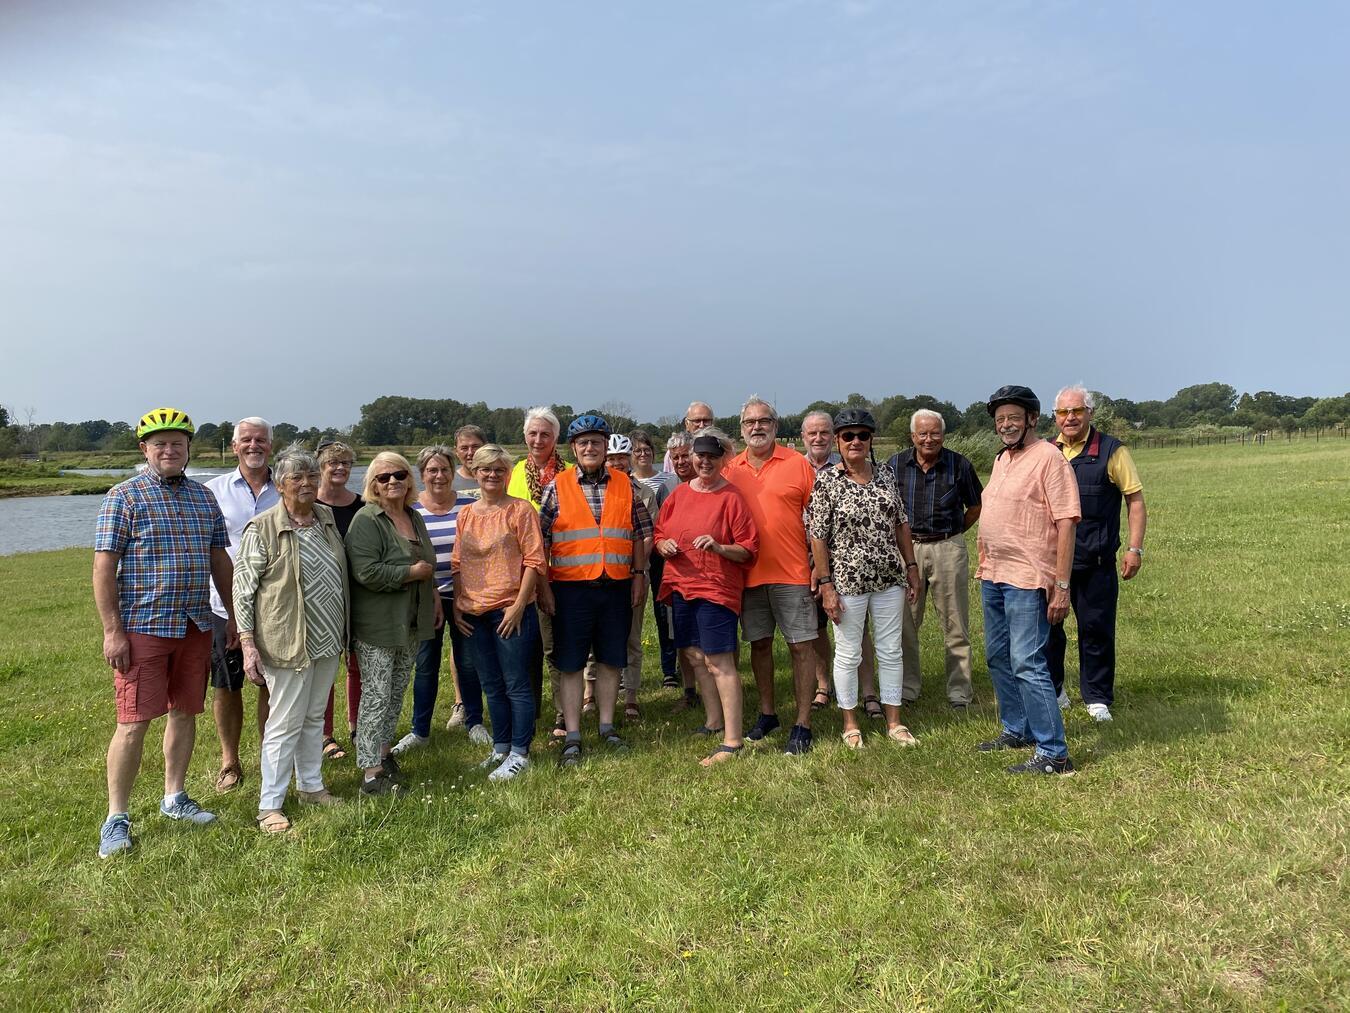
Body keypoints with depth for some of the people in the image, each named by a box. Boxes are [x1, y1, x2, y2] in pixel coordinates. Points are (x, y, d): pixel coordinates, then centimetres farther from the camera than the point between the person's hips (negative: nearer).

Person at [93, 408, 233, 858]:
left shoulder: (203, 497, 10)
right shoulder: (125, 496, -5)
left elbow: (220, 560, 15)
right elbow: (104, 566, -9)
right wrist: (112, 630, -14)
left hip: (195, 626, 5)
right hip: (143, 628, -5)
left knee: (185, 712, 13)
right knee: (134, 721, -3)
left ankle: (174, 797, 28)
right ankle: (116, 818, 10)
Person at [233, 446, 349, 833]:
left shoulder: (328, 519, 7)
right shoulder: (263, 528, -12)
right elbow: (242, 587, -11)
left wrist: (344, 629, 17)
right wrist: (248, 644, -16)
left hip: (328, 640, 6)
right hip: (288, 642, -6)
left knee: (314, 716, 18)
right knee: (285, 724, 1)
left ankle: (311, 786, 32)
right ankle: (270, 805, 14)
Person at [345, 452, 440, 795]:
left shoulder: (414, 517, 11)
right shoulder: (366, 521, -14)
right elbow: (367, 572, -26)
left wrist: (434, 595, 19)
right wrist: (413, 572, -18)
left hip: (411, 624, 8)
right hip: (377, 626, -7)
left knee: (397, 692, 15)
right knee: (376, 696, -3)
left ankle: (383, 751, 29)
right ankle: (371, 772, 4)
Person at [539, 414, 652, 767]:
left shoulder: (626, 485, 7)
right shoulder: (557, 487, 1)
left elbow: (640, 533, 12)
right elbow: (540, 539, 1)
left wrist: (639, 575, 6)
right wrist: (544, 585, -3)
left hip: (617, 586, 2)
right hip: (571, 588, -2)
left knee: (610, 659, 11)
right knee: (570, 663, 2)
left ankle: (607, 727, 25)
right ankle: (572, 737, 11)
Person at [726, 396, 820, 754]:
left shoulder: (797, 463, -2)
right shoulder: (731, 469, 7)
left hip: (792, 573, -3)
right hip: (747, 573, 3)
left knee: (801, 645, 0)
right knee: (759, 644, 13)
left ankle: (803, 725, 9)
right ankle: (767, 714, 29)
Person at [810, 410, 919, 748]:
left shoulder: (886, 474, 4)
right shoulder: (826, 480, -9)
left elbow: (901, 524, 11)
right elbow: (818, 535, -10)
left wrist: (911, 567, 8)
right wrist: (826, 585, -13)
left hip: (889, 579, 4)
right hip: (847, 580, -4)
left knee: (890, 651, 11)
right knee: (848, 654, 7)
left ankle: (894, 722, 24)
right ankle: (850, 724, 22)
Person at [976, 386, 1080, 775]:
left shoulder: (1048, 457, -12)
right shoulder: (1002, 458, 14)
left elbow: (1066, 523, -16)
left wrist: (1062, 586, -20)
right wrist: (984, 566, 16)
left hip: (1027, 580, -9)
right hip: (993, 577, 9)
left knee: (1027, 664, -8)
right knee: (998, 657, 17)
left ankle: (1053, 753, 1)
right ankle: (1016, 730, 32)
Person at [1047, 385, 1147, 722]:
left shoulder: (1111, 451, -2)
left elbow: (1135, 500, 0)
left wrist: (1134, 548, -7)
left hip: (1096, 562, -3)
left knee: (1096, 630, 4)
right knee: (1047, 626, 9)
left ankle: (1097, 697, 18)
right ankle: (1051, 689, 25)